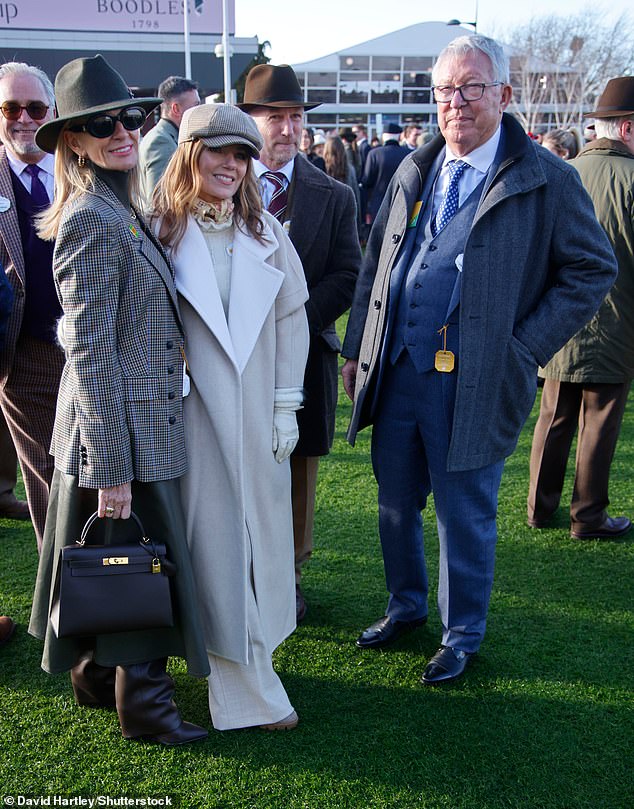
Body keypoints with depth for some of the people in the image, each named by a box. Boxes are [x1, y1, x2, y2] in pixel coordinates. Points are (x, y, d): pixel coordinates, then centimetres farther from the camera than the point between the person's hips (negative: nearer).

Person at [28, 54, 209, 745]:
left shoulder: (118, 209, 11)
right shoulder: (94, 219, -19)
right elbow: (90, 350, -21)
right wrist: (112, 466, -21)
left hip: (135, 424, 9)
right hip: (122, 431, -9)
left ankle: (95, 675, 38)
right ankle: (142, 705, 22)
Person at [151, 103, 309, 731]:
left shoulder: (265, 232, 5)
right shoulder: (160, 231, -5)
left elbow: (291, 319, 7)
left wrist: (286, 407, 3)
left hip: (257, 414, 4)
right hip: (194, 414, -3)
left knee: (260, 532, 11)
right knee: (214, 538, 2)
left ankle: (249, 647, 30)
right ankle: (247, 689, 13)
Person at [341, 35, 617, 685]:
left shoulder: (546, 181, -5)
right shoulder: (413, 173, 10)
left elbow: (592, 270, -3)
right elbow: (374, 263, 15)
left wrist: (525, 347, -9)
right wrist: (356, 349, 11)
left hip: (473, 383, -5)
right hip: (396, 373, 5)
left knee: (464, 516, 7)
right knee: (395, 504, 17)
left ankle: (462, 633, 29)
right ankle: (406, 606, 40)